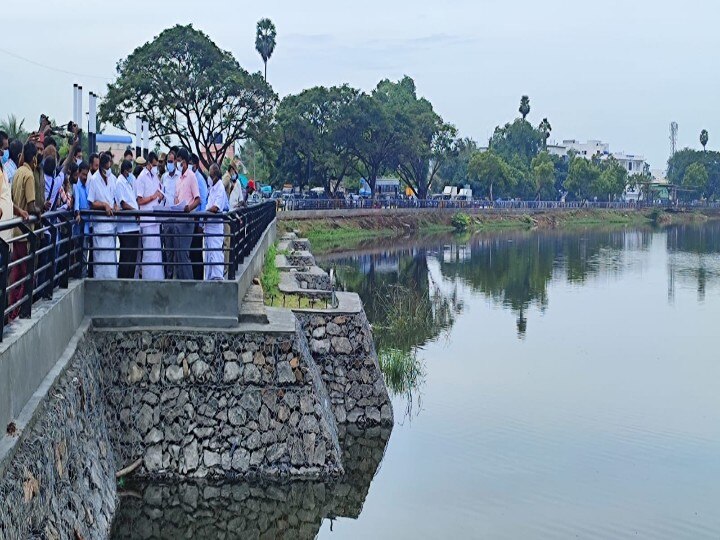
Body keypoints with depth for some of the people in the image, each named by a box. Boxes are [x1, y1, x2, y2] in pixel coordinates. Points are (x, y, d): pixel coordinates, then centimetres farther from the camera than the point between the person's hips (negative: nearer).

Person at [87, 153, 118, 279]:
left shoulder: (112, 179, 11)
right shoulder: (94, 180, -8)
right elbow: (91, 203, -7)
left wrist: (115, 206, 1)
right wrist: (105, 205, -17)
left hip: (111, 222, 6)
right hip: (100, 222, -6)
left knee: (111, 253, 9)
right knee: (100, 254, -7)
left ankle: (111, 278, 16)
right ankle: (100, 279, -2)